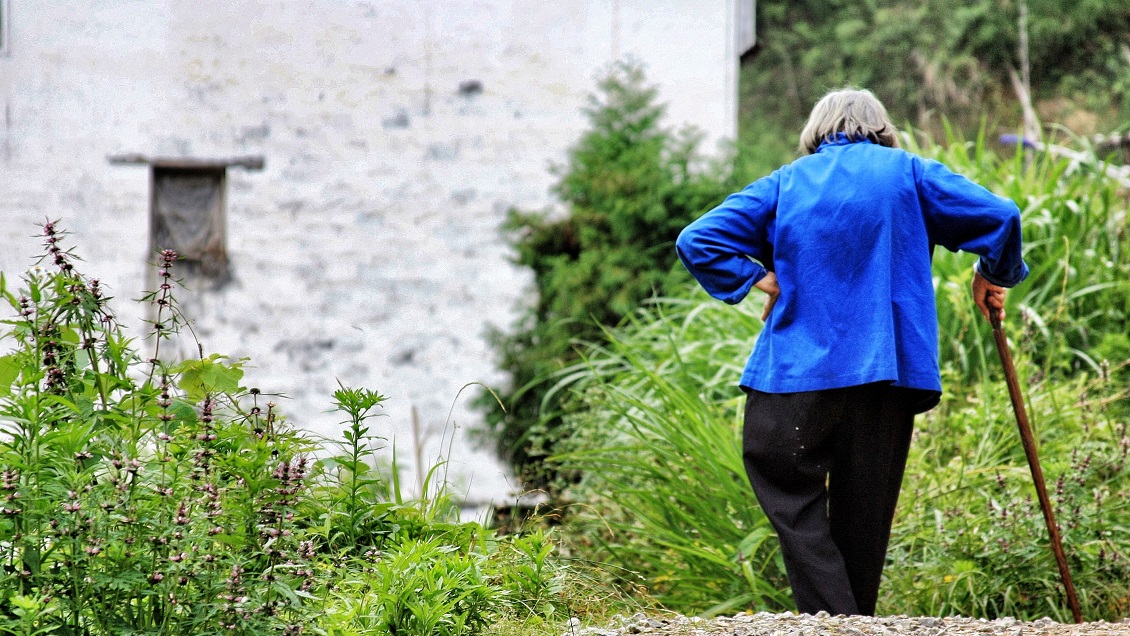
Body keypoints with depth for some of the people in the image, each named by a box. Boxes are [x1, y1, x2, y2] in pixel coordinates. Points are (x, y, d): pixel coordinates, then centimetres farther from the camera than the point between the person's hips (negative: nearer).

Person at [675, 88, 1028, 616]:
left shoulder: (784, 184, 10)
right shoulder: (907, 173, 8)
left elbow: (697, 241, 3)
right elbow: (999, 215, 0)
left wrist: (764, 281, 4)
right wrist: (992, 276, 16)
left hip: (797, 372, -1)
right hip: (888, 372, 1)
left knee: (791, 497, 0)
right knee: (863, 513, 9)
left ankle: (833, 622, -16)